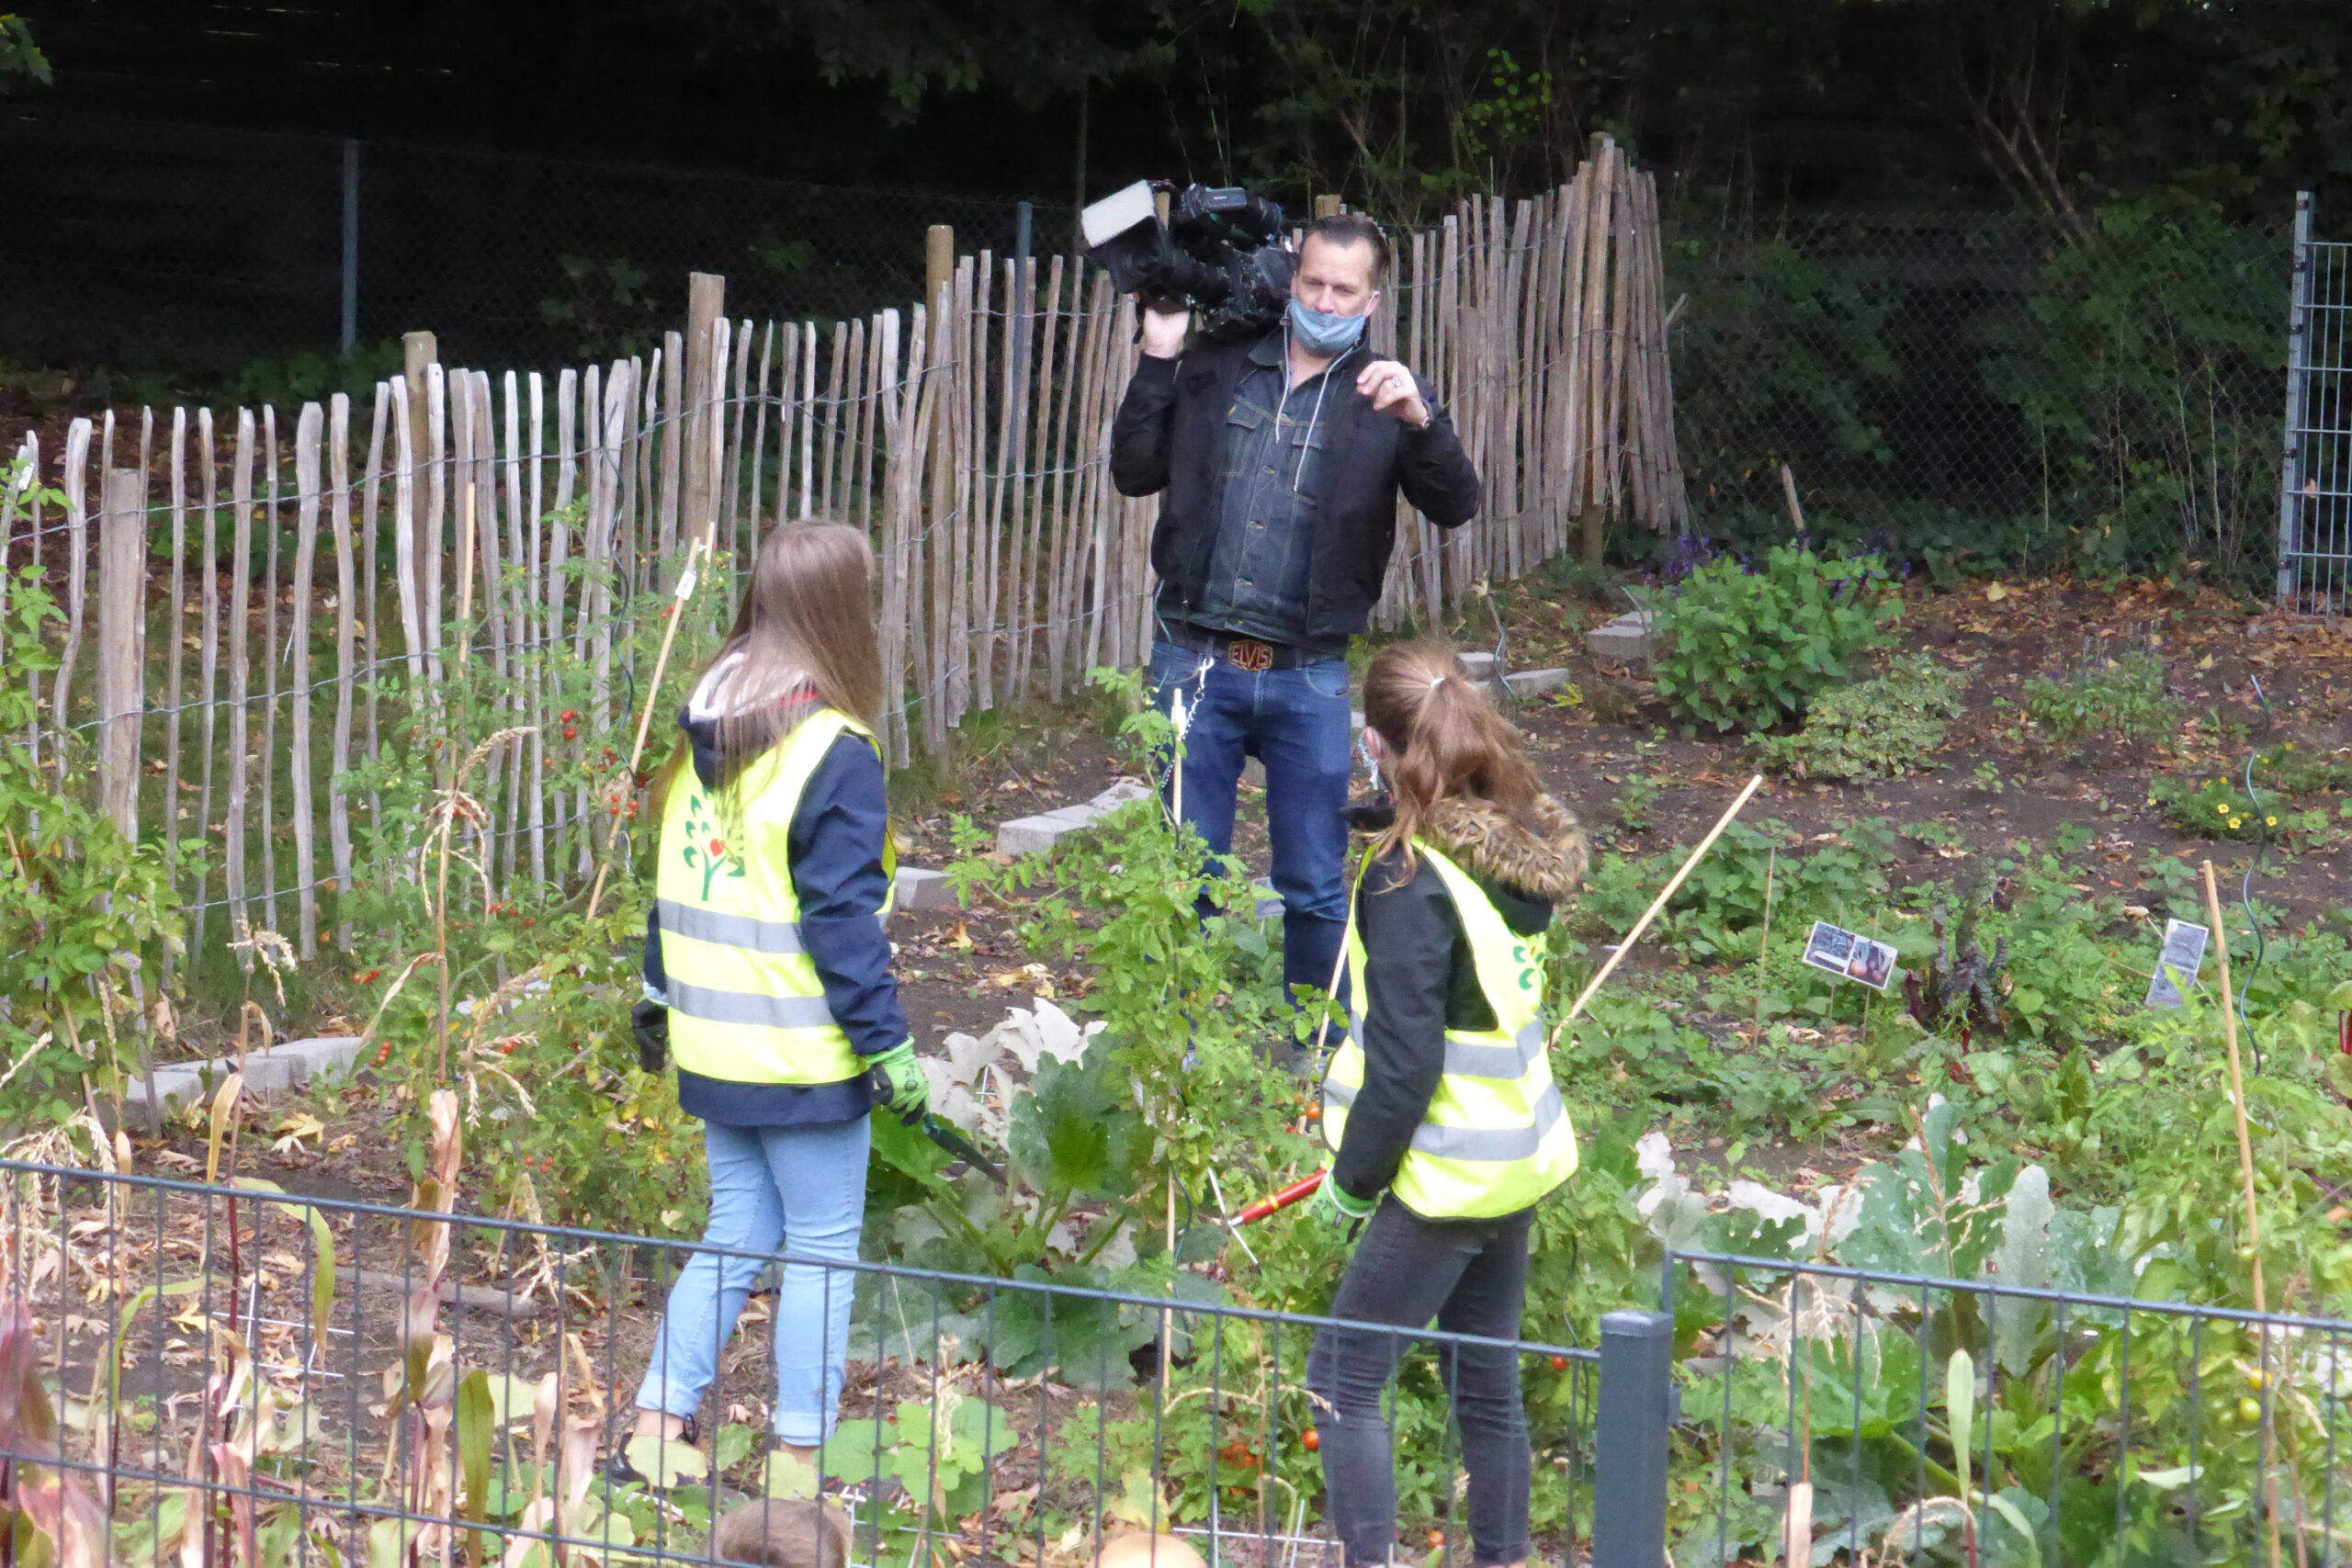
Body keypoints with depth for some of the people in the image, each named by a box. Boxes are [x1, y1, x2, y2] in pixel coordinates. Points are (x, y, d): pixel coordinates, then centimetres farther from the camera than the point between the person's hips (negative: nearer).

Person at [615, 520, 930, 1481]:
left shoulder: (705, 730, 7)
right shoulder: (832, 754, -16)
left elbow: (675, 881, 16)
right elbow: (843, 918, -18)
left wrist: (658, 993, 26)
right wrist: (887, 1043, -13)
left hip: (714, 1045, 7)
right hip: (805, 1059, -7)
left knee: (736, 1237, 16)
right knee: (821, 1248, 3)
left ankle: (655, 1430, 14)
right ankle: (800, 1457, 7)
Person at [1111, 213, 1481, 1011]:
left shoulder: (1387, 396, 2)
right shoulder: (1217, 370, 7)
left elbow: (1456, 506, -10)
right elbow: (1135, 472, 6)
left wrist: (1419, 421, -28)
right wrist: (1157, 361, -2)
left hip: (1308, 676, -1)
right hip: (1195, 664, 1)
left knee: (1315, 886, 8)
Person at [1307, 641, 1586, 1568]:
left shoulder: (1413, 876, -21)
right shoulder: (1517, 844, 3)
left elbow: (1404, 1061, -21)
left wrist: (1353, 1178, -10)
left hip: (1449, 1177, -8)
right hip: (1520, 1154, 8)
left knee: (1342, 1381, 0)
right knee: (1487, 1388, 17)